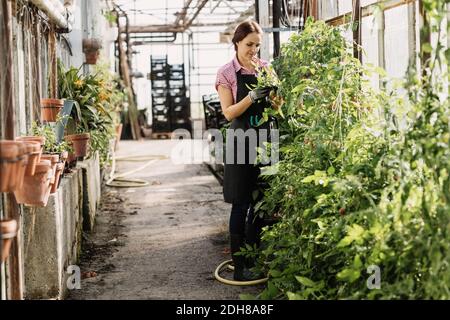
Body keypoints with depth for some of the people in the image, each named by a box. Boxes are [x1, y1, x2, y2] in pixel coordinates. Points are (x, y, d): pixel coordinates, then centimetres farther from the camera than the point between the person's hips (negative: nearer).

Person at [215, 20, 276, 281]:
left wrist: (273, 94, -11)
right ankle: (239, 266, 5)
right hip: (242, 141, -4)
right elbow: (229, 113, -7)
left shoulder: (265, 68, 9)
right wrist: (252, 97, -21)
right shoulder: (227, 73, -2)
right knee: (241, 205, -1)